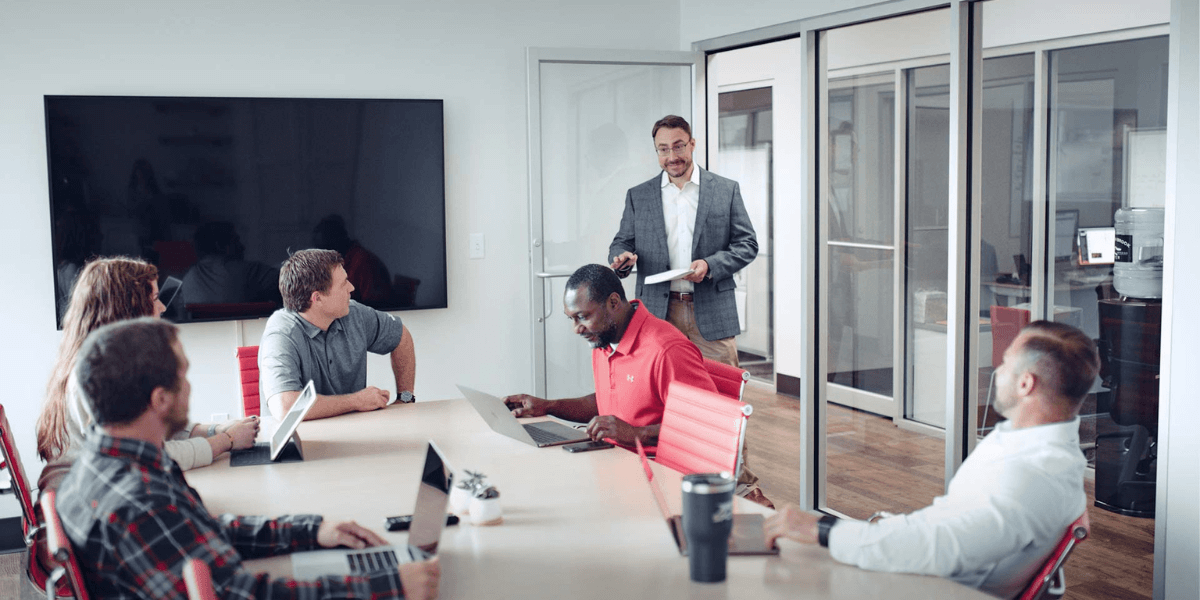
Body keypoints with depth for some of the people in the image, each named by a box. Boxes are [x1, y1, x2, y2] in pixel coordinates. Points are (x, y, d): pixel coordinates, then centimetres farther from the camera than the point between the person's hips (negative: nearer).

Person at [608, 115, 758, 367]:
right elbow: (622, 242, 15)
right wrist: (623, 256, -10)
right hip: (658, 315, 1)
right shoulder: (637, 196, 12)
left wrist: (710, 265, -12)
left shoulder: (726, 190, 7)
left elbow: (747, 244, 5)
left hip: (712, 312, -1)